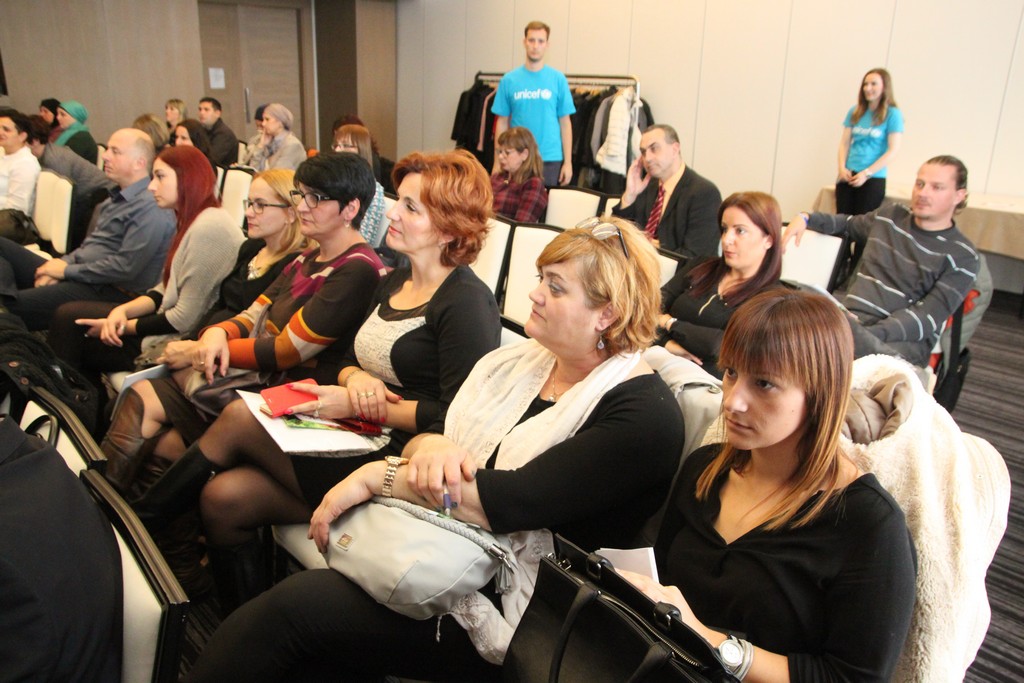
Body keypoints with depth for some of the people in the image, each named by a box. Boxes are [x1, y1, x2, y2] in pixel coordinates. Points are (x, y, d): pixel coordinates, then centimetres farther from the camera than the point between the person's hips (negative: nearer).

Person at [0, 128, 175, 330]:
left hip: (108, 293, -11)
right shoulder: (117, 197, 18)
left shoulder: (150, 207, -17)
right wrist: (61, 264, 3)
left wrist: (67, 270, -13)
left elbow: (126, 267, -24)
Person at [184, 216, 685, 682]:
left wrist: (378, 475, -17)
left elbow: (512, 502, -23)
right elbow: (424, 433, 9)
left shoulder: (644, 416, -14)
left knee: (294, 604, -21)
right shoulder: (514, 362, 9)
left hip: (497, 612, -6)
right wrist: (430, 447, -15)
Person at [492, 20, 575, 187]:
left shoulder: (558, 79, 1)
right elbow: (502, 123, 6)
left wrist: (567, 162, -2)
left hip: (550, 159, 0)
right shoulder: (509, 80, 3)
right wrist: (497, 162, 2)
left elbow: (565, 122, 3)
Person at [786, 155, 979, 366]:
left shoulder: (963, 257, 5)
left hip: (903, 340, -5)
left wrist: (871, 333, -23)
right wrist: (805, 218, 17)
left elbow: (927, 317, -6)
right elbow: (847, 224, 39)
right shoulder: (889, 217, 19)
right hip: (848, 317, 5)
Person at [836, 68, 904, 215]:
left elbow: (893, 151, -8)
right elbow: (844, 143, 9)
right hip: (848, 175, 4)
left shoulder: (892, 114, -4)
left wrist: (866, 173, -14)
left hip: (874, 178, -4)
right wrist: (842, 168, -6)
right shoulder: (855, 111, 9)